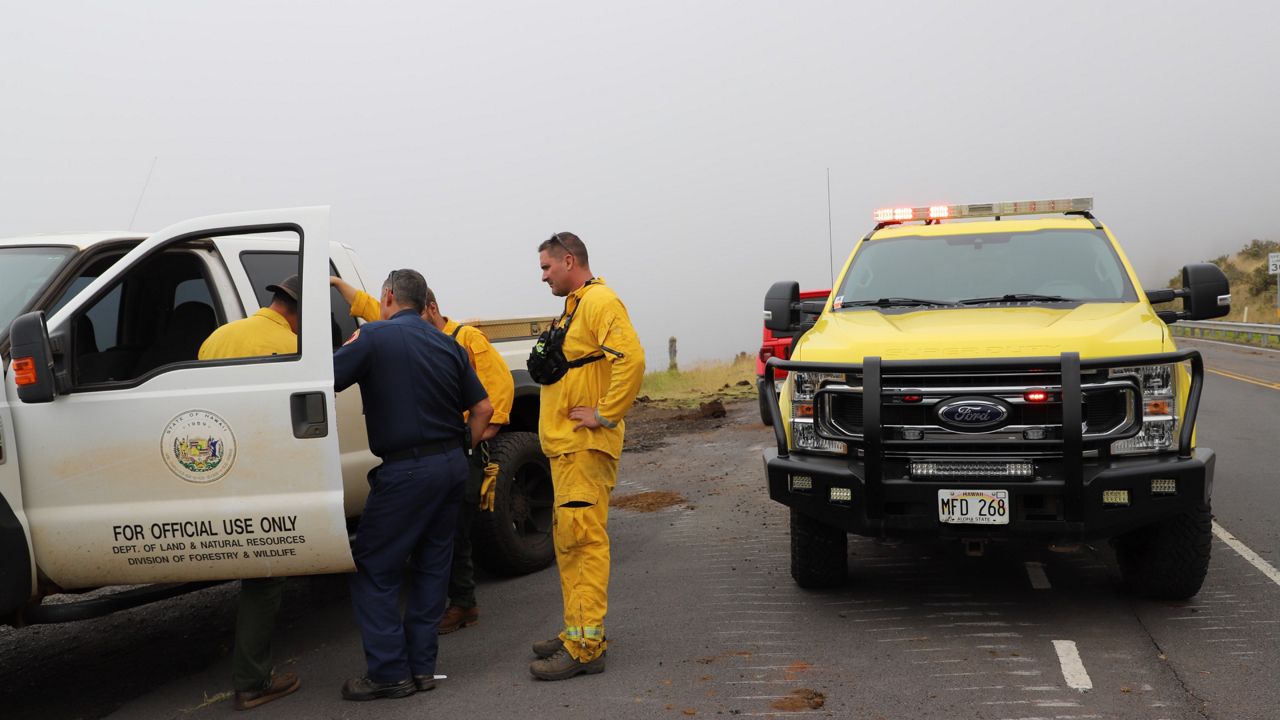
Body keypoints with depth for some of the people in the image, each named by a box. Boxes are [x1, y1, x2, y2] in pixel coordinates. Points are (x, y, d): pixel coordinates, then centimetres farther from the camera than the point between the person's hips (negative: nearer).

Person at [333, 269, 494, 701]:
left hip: (407, 470, -7)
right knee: (431, 565, 14)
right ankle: (422, 666, 19)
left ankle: (390, 672, 2)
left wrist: (352, 346, 4)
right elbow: (483, 408, 12)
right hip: (452, 465, 7)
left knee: (373, 570, 3)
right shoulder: (447, 344, 11)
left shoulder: (374, 337, -7)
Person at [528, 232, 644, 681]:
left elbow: (631, 359, -26)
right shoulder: (574, 305, 21)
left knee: (584, 540, -10)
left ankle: (584, 647, -9)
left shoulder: (600, 302, -12)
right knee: (568, 541, 14)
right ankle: (576, 632, 22)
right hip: (564, 446, 11)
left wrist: (605, 415, -22)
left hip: (585, 447, -11)